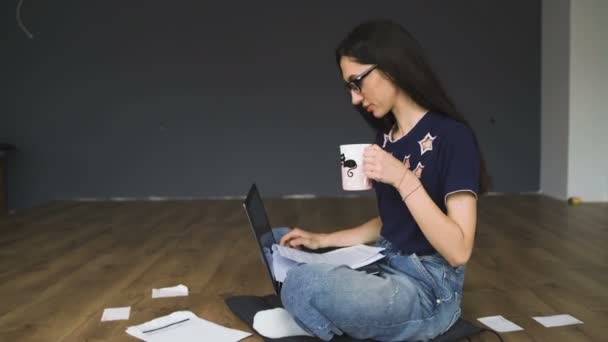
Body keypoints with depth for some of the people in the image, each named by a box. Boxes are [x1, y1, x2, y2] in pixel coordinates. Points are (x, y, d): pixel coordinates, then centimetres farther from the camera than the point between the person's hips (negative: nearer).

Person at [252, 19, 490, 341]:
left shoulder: (451, 136, -16)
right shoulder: (386, 136, 8)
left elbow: (458, 250, -20)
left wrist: (403, 179, -25)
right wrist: (324, 240, 7)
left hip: (428, 287, -9)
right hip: (383, 266, 9)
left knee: (302, 283, -31)